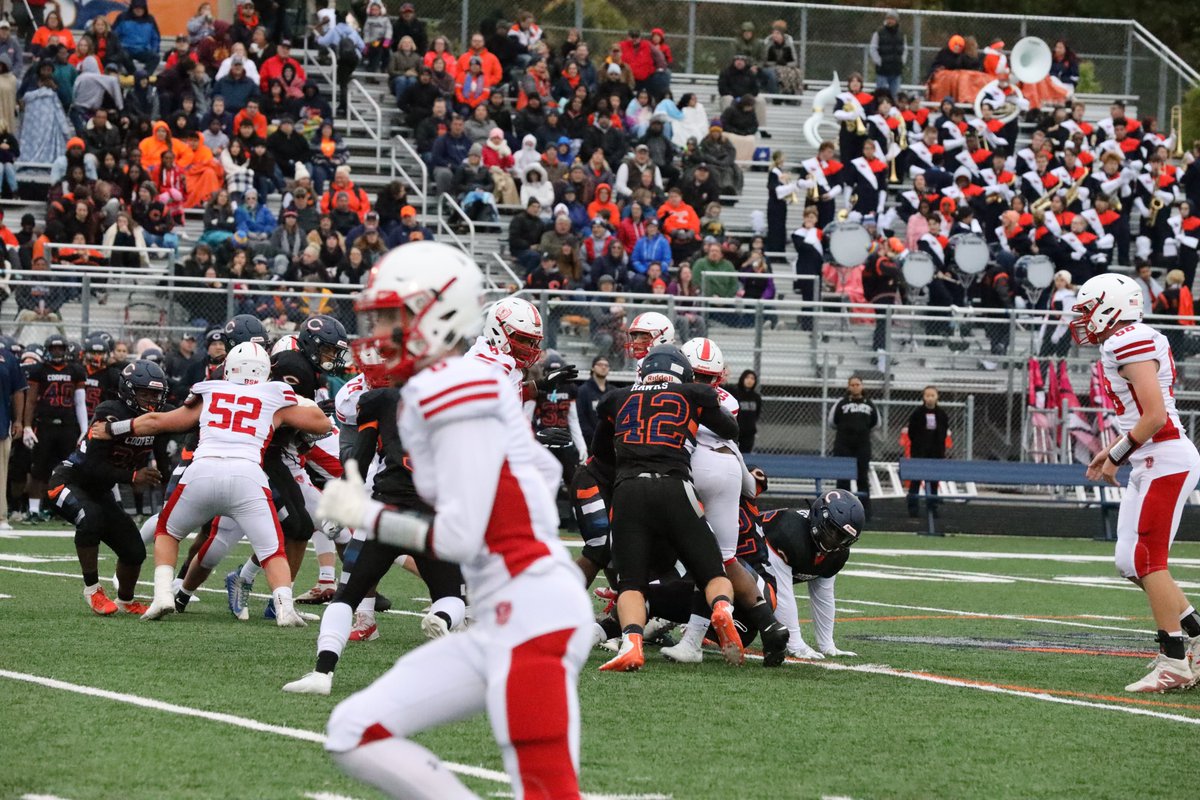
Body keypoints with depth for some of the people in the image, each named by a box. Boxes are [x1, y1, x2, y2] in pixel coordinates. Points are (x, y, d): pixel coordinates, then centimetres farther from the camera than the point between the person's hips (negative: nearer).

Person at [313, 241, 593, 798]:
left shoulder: (456, 389, -13)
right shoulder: (463, 388, 14)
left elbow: (460, 538, -16)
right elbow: (546, 471, 29)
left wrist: (364, 516, -5)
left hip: (534, 613, -10)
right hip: (498, 624, 10)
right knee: (354, 735, 6)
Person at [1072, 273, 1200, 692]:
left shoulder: (1131, 345, -15)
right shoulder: (1125, 344, 16)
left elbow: (1155, 416, -21)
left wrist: (1116, 457, -11)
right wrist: (1111, 451, 16)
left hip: (1166, 461, -10)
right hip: (1151, 464, 10)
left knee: (1148, 561, -8)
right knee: (1130, 563, 10)